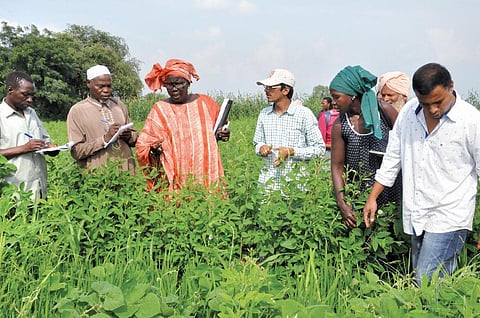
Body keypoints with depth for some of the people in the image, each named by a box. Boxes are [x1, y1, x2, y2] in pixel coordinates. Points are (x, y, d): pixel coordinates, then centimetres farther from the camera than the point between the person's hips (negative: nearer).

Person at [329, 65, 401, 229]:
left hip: (391, 190, 0)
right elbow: (337, 166, -1)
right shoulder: (340, 126, -2)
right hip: (359, 195, 1)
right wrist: (342, 203, -11)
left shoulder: (385, 111, -4)